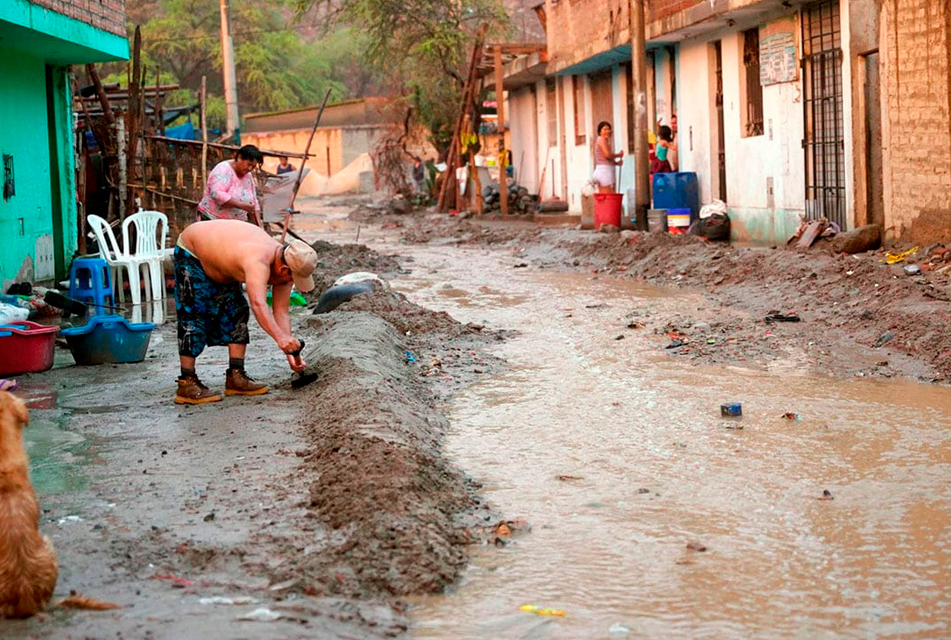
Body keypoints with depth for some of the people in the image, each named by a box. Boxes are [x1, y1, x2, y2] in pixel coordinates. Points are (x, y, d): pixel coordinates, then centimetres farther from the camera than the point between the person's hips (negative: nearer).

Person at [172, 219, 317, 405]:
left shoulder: (285, 265, -15)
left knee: (237, 311, 2)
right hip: (190, 252, -9)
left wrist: (290, 350, -20)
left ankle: (236, 377, 5)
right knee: (194, 315, -15)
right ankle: (186, 384, -14)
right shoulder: (258, 262, -42)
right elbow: (258, 304, -57)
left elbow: (282, 312, -12)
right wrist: (280, 337, -67)